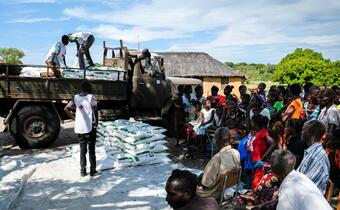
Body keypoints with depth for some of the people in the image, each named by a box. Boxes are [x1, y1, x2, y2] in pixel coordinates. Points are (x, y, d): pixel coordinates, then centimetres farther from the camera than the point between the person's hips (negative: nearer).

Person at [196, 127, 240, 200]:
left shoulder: (218, 157, -33)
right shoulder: (236, 153, -10)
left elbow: (207, 182, -25)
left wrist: (201, 182, -3)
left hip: (216, 192, -7)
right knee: (202, 176, 23)